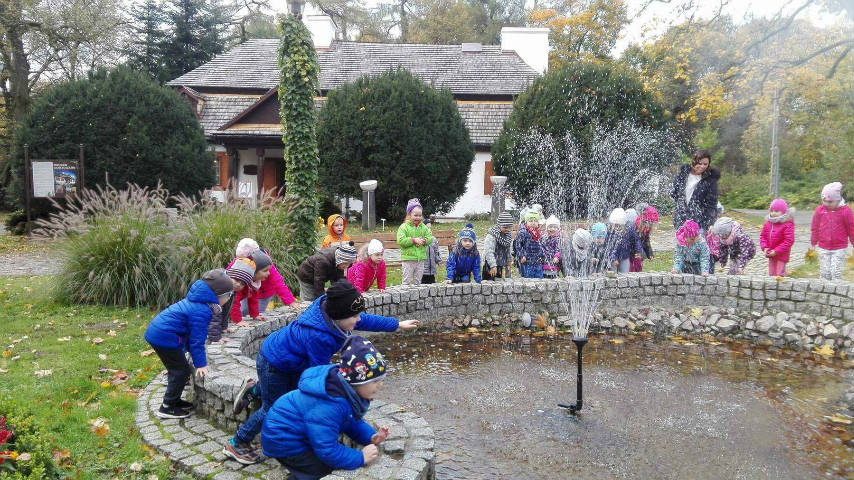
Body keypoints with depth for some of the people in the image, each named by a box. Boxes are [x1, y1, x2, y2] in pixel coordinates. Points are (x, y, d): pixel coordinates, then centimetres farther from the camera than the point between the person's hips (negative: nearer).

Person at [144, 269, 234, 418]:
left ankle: (174, 400, 33)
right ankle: (167, 408, 9)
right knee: (182, 371, 0)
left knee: (177, 368, 20)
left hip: (155, 331, 10)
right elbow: (197, 339, -18)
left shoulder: (196, 300, 12)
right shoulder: (202, 311, -21)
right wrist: (200, 364, -11)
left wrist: (198, 356, 27)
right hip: (164, 337, -10)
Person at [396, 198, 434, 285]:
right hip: (408, 259, -5)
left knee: (417, 281, 13)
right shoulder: (403, 227, -7)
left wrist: (424, 241, -13)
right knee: (406, 281, 0)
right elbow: (400, 240, -16)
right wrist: (414, 240, -21)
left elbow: (430, 238, 8)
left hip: (420, 258, 5)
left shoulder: (424, 227, 10)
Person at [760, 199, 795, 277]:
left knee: (780, 274, -2)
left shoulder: (787, 225, -17)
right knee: (771, 274, 15)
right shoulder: (768, 223, 2)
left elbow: (789, 240, -20)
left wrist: (776, 251, -22)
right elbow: (763, 236, 9)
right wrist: (764, 248, -7)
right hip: (771, 254, 6)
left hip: (781, 255, -6)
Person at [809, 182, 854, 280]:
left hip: (839, 248, -2)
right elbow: (814, 228, 9)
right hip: (823, 248, 2)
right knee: (824, 272, 6)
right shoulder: (820, 210, -1)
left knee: (836, 272, -5)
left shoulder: (845, 210, -8)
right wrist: (813, 243, 14)